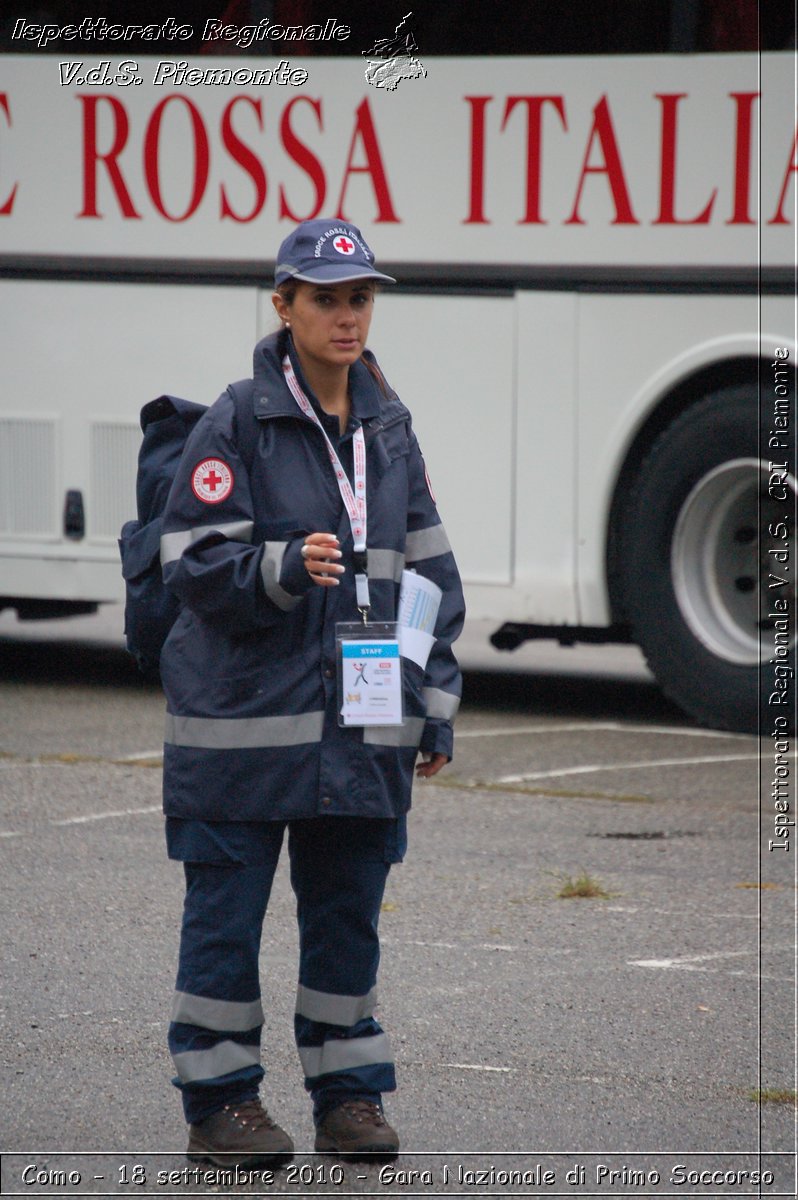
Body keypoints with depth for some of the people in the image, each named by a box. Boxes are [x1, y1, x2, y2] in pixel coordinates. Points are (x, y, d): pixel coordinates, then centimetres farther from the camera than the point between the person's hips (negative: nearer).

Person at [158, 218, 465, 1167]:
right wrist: (284, 567, -26)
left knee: (348, 911, 10)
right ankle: (219, 1102, 10)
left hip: (364, 724, 5)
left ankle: (350, 1097, 19)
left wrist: (436, 706, 12)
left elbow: (430, 572, 15)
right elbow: (192, 563, -9)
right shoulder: (236, 427, -7)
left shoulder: (388, 431, 10)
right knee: (227, 911, 1)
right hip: (245, 717, -5)